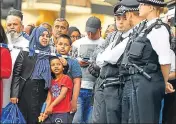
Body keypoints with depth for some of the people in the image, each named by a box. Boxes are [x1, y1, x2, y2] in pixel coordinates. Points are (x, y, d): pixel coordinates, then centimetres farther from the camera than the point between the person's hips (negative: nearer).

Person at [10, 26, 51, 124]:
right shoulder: (25, 53, 1)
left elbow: (51, 75, 14)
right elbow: (16, 73, -3)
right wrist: (14, 94, -11)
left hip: (42, 92, 3)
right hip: (26, 90, -3)